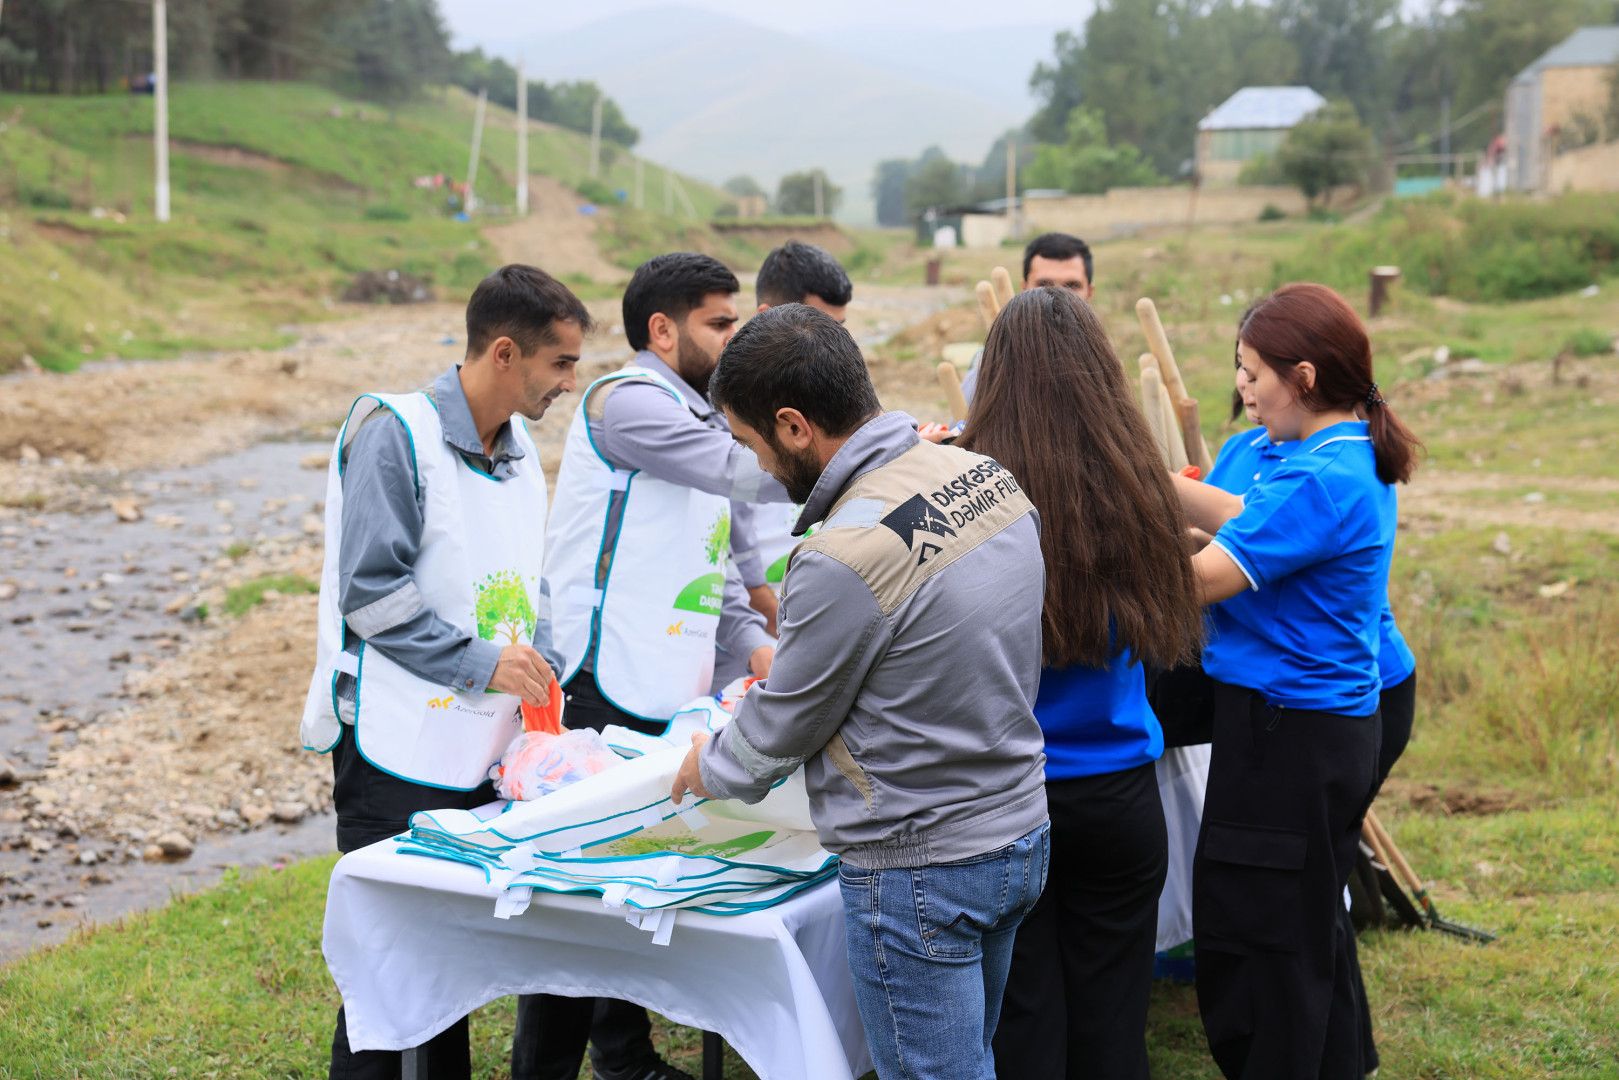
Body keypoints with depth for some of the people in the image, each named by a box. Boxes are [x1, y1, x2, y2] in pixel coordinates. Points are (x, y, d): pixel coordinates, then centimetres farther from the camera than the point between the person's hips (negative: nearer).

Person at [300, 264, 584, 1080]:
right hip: (399, 751, -7)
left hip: (482, 750, 7)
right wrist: (480, 661, -19)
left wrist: (542, 680, 6)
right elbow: (368, 591, -18)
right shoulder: (398, 433, -12)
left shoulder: (520, 454, 12)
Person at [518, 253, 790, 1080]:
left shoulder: (697, 415, 20)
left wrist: (752, 639, 6)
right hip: (603, 696, -9)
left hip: (671, 699, 9)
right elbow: (749, 471, -23)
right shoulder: (627, 402, -11)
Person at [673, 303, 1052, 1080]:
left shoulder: (846, 558, -26)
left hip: (918, 869, -9)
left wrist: (709, 768, 10)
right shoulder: (990, 477, -1)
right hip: (1020, 835, 9)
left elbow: (779, 731, -11)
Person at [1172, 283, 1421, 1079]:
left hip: (1287, 736, -10)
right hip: (1334, 724, 10)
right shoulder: (1356, 459, 8)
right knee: (1312, 927, 23)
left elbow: (1198, 579, -23)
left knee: (1249, 939, 1)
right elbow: (1245, 519, 14)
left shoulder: (1320, 481, -23)